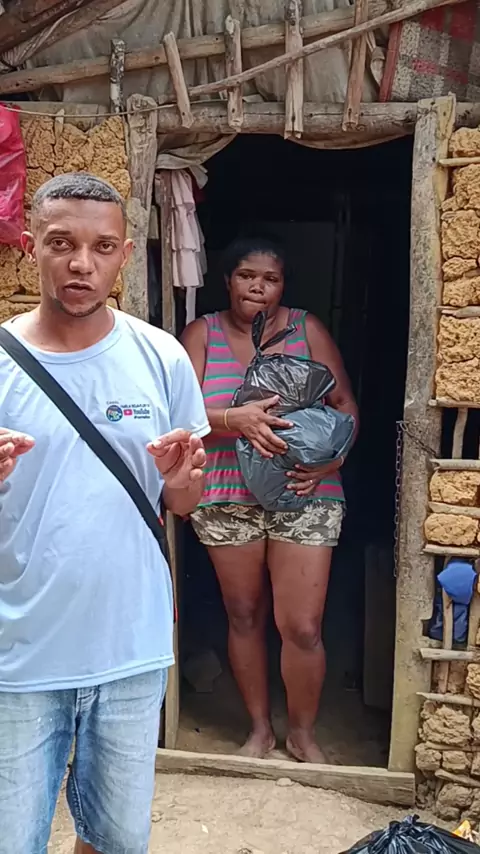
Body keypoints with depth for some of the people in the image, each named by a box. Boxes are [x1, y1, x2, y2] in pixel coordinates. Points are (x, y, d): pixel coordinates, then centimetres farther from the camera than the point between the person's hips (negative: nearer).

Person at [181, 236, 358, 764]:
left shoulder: (307, 330, 2)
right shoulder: (202, 334, 1)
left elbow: (345, 405, 1)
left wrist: (328, 462, -16)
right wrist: (237, 419, -29)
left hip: (304, 498, 0)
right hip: (228, 501, 1)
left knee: (302, 627, 0)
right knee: (244, 617, 14)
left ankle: (301, 732, 26)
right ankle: (260, 727, 35)